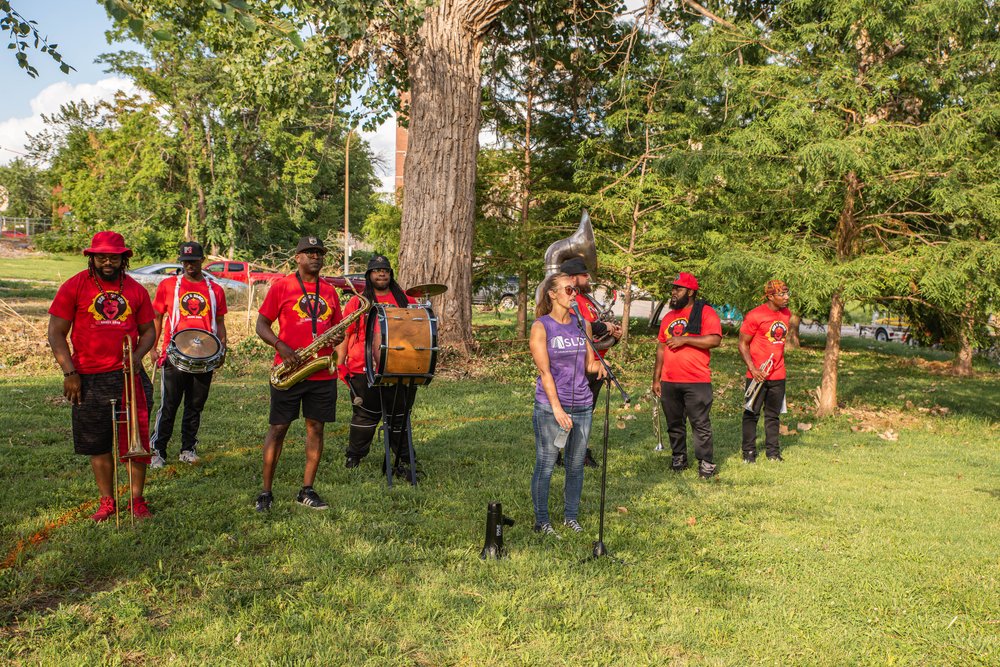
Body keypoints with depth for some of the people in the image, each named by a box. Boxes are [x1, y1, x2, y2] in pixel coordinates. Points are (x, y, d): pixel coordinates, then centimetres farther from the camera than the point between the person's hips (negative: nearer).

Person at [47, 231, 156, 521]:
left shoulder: (136, 290, 6)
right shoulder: (74, 287, -1)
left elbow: (148, 330, 11)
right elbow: (56, 334, -1)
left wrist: (137, 356, -8)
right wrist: (69, 372, -8)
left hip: (129, 376, 1)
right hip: (89, 379, -1)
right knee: (98, 444, 8)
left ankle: (137, 500, 16)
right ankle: (106, 501, 23)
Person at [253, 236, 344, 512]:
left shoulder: (329, 291, 14)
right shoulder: (282, 286, 1)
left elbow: (338, 326, 21)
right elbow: (261, 325, 0)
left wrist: (339, 337, -3)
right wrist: (280, 346, -17)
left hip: (323, 373, 4)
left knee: (316, 427, 6)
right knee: (279, 427, 0)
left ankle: (307, 490, 15)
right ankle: (265, 492, 9)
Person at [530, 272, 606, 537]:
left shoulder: (582, 324, 9)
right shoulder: (540, 327, -6)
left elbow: (589, 364, 13)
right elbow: (544, 371, -11)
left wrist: (600, 365, -11)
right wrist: (557, 408, -17)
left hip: (582, 405, 5)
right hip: (549, 407, -5)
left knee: (576, 465, 12)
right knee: (545, 465, 2)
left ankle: (571, 516, 27)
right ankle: (541, 520, 15)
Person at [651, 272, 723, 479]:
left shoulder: (706, 313, -3)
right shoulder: (668, 317, 16)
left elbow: (715, 340, -17)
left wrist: (684, 339, -17)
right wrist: (656, 379, 14)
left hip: (697, 382, -6)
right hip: (669, 382, 6)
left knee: (700, 424, -3)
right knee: (674, 424, 12)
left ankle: (706, 462, 4)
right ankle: (678, 457, 24)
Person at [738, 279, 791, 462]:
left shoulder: (787, 314, 8)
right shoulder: (755, 315, -13)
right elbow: (743, 344, -9)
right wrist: (752, 368, -17)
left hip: (778, 375, 6)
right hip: (757, 375, -6)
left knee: (773, 415, 13)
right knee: (752, 414, 3)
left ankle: (773, 452, 21)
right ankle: (749, 452, 11)